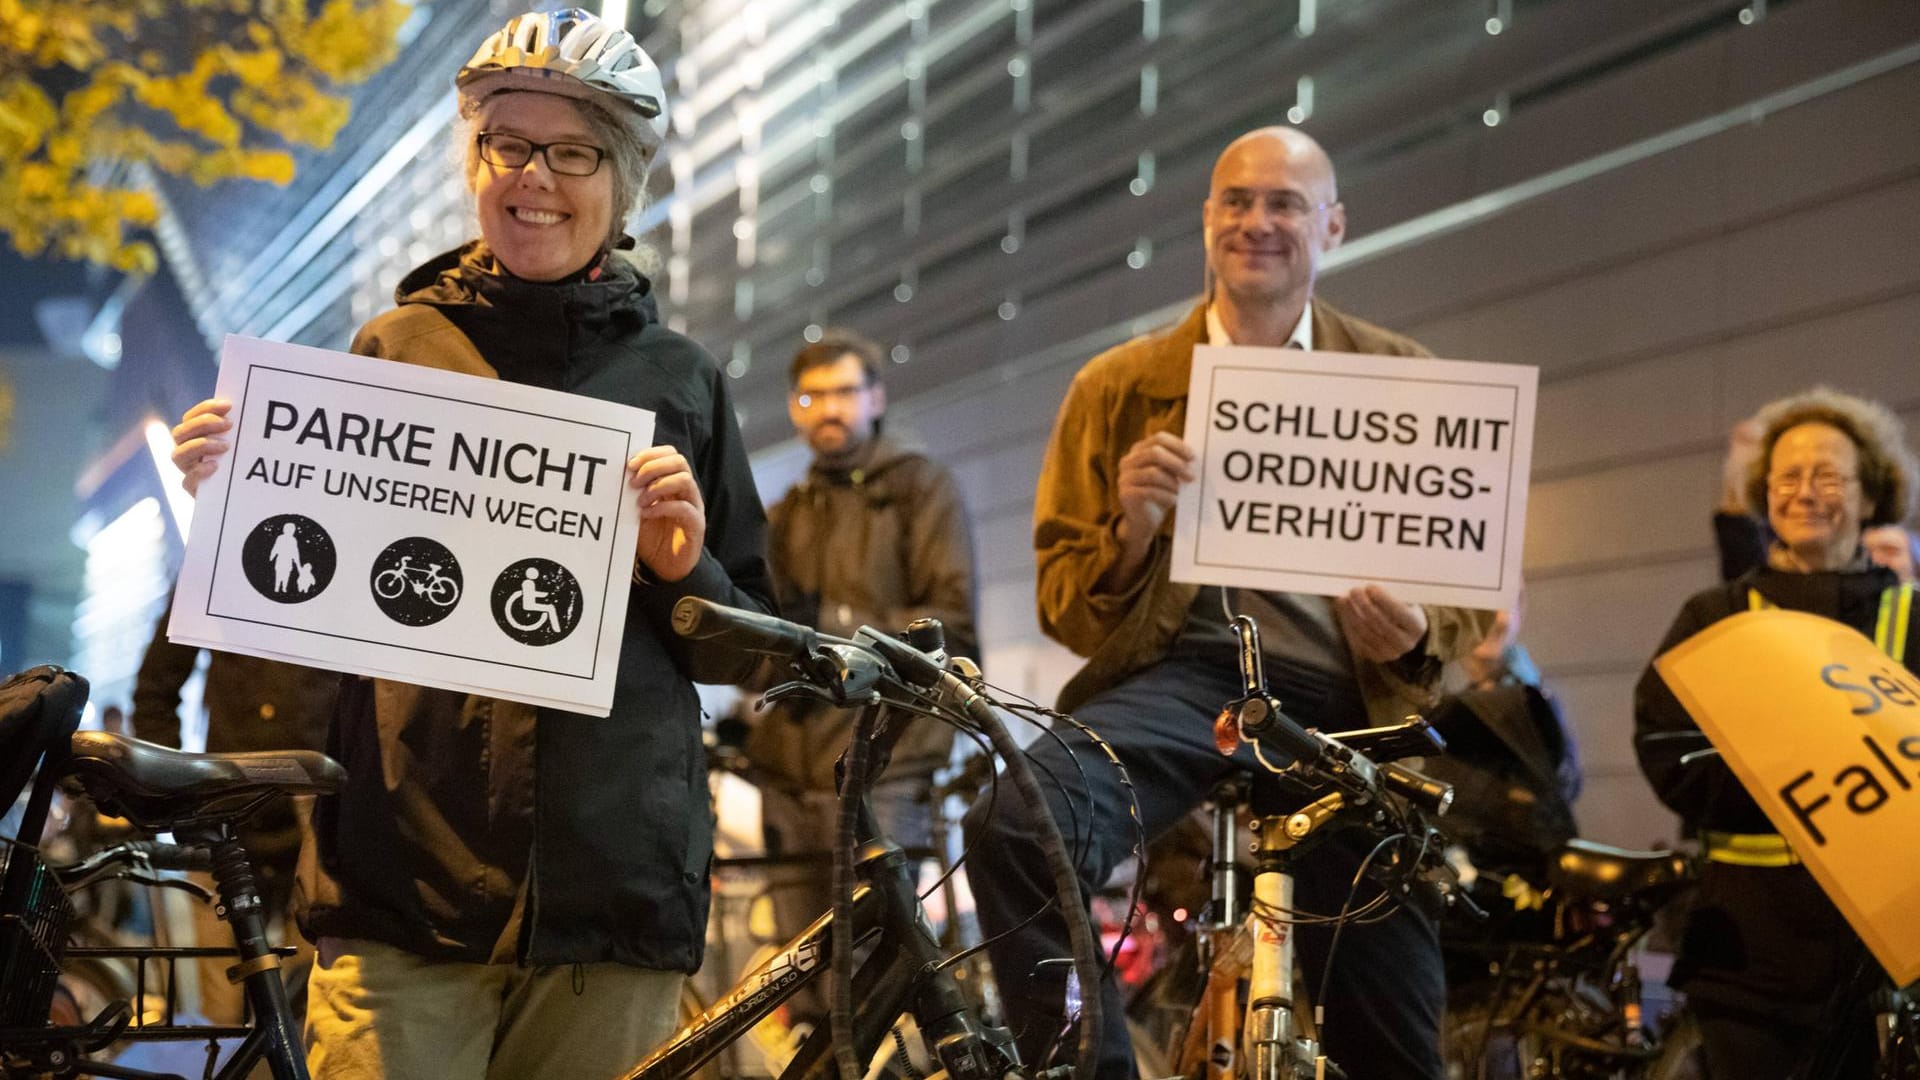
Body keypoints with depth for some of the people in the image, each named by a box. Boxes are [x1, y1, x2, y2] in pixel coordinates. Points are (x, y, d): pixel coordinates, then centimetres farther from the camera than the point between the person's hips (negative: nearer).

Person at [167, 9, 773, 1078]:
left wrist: (685, 570, -9)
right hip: (403, 880, -1)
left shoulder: (680, 380, 10)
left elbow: (746, 654, 11)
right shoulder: (395, 349, 9)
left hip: (614, 900, 1)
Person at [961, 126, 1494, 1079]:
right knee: (1015, 825, -33)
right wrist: (1133, 530, -12)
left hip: (1344, 696, 1)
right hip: (1183, 677, -1)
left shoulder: (1400, 382, 14)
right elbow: (1063, 607, 10)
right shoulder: (1120, 387, 12)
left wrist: (1416, 635, -10)